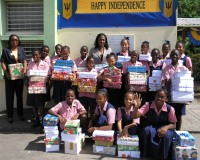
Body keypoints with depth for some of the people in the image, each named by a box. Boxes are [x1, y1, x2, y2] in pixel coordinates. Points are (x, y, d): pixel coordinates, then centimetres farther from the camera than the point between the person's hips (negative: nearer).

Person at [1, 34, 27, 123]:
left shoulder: (21, 49, 9)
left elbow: (24, 61, 5)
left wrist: (25, 70, -10)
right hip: (9, 76, -2)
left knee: (19, 95, 10)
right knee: (9, 96, 4)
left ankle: (20, 114, 21)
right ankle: (10, 115, 12)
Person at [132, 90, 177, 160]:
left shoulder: (170, 109, -14)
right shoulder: (148, 105, -15)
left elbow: (173, 124, -5)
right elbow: (135, 116, -20)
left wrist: (166, 127, -29)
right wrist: (136, 107, -43)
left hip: (164, 127, 0)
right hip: (150, 126, 0)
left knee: (166, 135, -34)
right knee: (147, 132, -34)